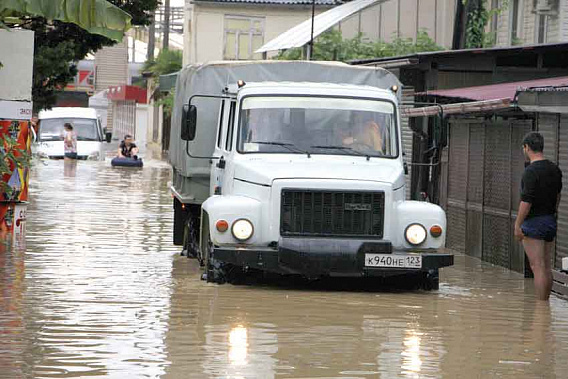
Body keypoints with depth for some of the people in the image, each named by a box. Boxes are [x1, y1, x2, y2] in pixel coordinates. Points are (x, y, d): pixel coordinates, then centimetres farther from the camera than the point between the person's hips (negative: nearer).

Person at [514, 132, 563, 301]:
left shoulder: (531, 171, -17)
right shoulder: (555, 170, 8)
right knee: (546, 267, 12)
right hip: (551, 222, 8)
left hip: (534, 223, -8)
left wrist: (517, 225, -15)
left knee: (538, 267, -7)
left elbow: (526, 201, -20)